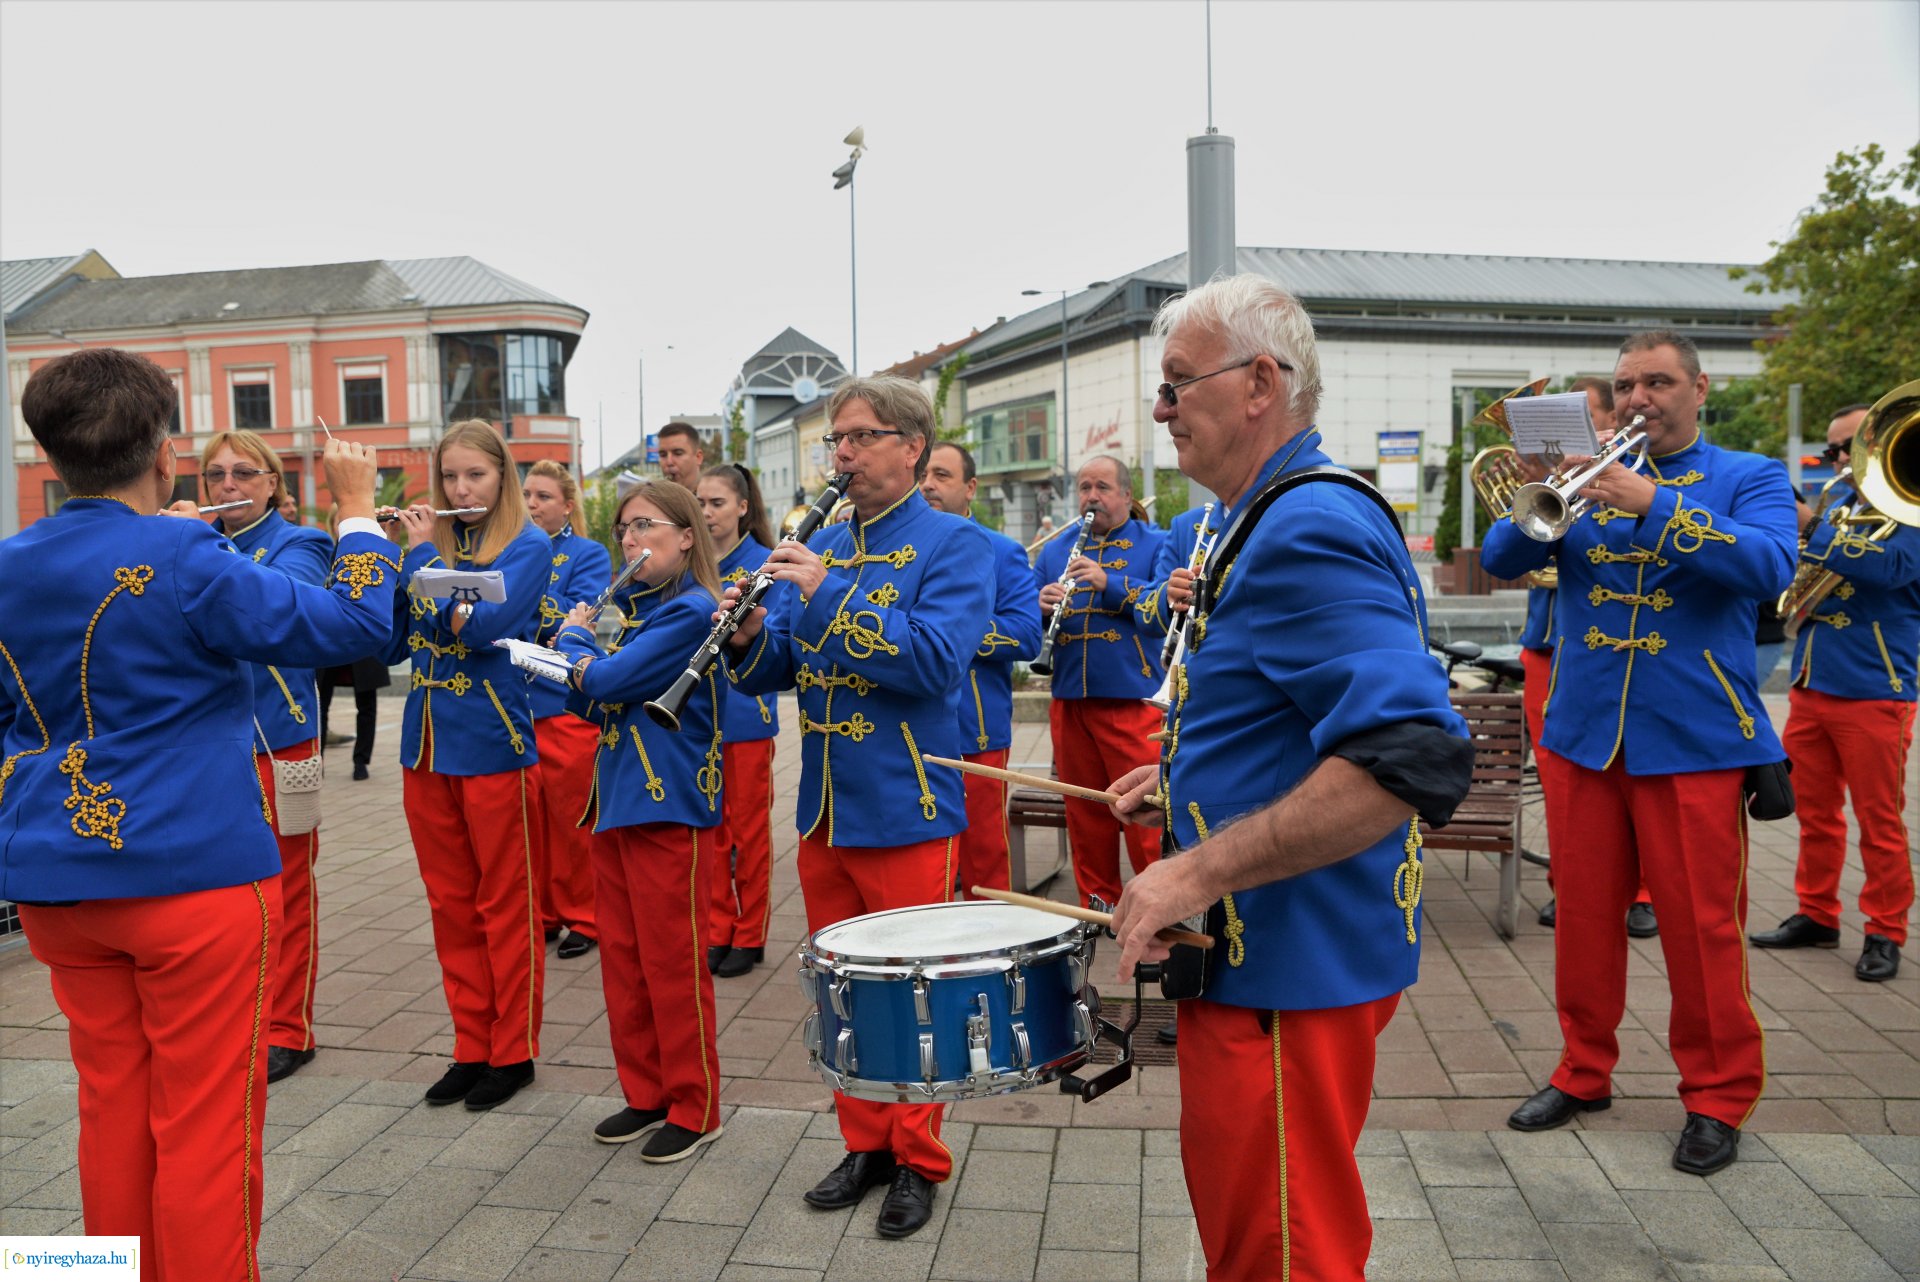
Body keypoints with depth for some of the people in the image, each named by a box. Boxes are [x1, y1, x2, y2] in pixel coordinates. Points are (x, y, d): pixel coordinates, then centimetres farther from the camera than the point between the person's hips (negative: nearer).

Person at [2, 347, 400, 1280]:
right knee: (207, 1118, 3)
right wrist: (358, 509, 1)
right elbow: (353, 622, -13)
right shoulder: (183, 562, -15)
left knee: (113, 1106, 17)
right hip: (192, 873, -7)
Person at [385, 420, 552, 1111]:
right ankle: (472, 1046, 24)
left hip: (492, 744, -6)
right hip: (426, 742, 6)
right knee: (451, 904, 12)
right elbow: (391, 642, 6)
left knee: (506, 904, 4)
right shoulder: (431, 543, 11)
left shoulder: (528, 545, -5)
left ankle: (513, 1051, 16)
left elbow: (480, 625, -20)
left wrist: (424, 551, -11)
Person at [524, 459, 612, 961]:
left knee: (572, 817, 3)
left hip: (565, 701, -4)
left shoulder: (587, 554, -1)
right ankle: (541, 912, 23)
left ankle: (582, 918, 15)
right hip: (514, 701, 4)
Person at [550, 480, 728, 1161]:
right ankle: (644, 1092, 27)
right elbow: (586, 701, 15)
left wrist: (574, 639, -1)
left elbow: (604, 682, -20)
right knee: (622, 957, 14)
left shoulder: (690, 611, -13)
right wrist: (581, 644, -1)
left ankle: (693, 1107, 15)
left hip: (669, 805, -8)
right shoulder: (631, 607, 14)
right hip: (615, 798, 9)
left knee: (672, 961, 1)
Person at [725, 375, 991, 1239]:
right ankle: (865, 1142, 31)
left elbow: (937, 662, -22)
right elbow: (771, 671, 10)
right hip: (823, 808, 6)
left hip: (906, 811, -6)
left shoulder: (952, 544, -7)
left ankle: (918, 1160, 23)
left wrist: (826, 596, -25)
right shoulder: (821, 546, 11)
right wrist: (749, 636, -12)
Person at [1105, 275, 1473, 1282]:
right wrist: (1187, 783, 13)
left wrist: (1199, 872, -31)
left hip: (1293, 967, -10)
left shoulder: (1310, 529, -22)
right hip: (1265, 953, 10)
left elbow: (1414, 758, -33)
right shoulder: (1276, 521, 12)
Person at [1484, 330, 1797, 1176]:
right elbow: (1500, 562, 2)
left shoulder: (1748, 477, 3)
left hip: (1694, 740, -3)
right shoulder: (1588, 474, 11)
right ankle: (1584, 1071, 26)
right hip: (1582, 734, 3)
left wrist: (1653, 504, -24)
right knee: (1583, 915, 11)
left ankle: (1718, 1097, 19)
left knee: (1701, 925, 3)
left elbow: (1768, 566, -16)